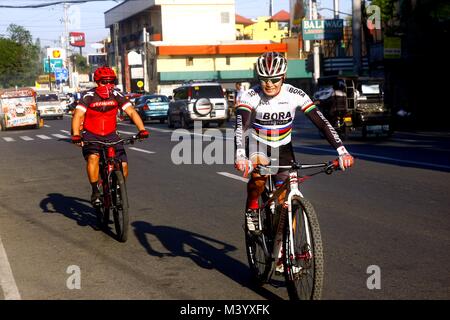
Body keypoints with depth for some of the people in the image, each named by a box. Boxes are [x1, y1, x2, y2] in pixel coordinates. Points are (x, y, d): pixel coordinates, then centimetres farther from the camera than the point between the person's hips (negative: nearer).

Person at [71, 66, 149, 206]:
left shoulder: (116, 95, -7)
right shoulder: (88, 96, -14)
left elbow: (131, 112, -12)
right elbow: (78, 115, -23)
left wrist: (142, 129, -28)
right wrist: (75, 134, -40)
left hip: (110, 135, 3)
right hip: (91, 136, -3)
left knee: (123, 165, -12)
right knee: (93, 157, -32)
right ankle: (95, 192, -17)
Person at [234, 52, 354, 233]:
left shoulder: (295, 95, -19)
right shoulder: (251, 96, -23)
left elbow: (322, 123, -22)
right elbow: (240, 126, -37)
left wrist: (342, 152, -34)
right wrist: (240, 156, -56)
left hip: (283, 148, 2)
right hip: (257, 144, -2)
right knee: (259, 175, -34)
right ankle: (252, 208, -7)